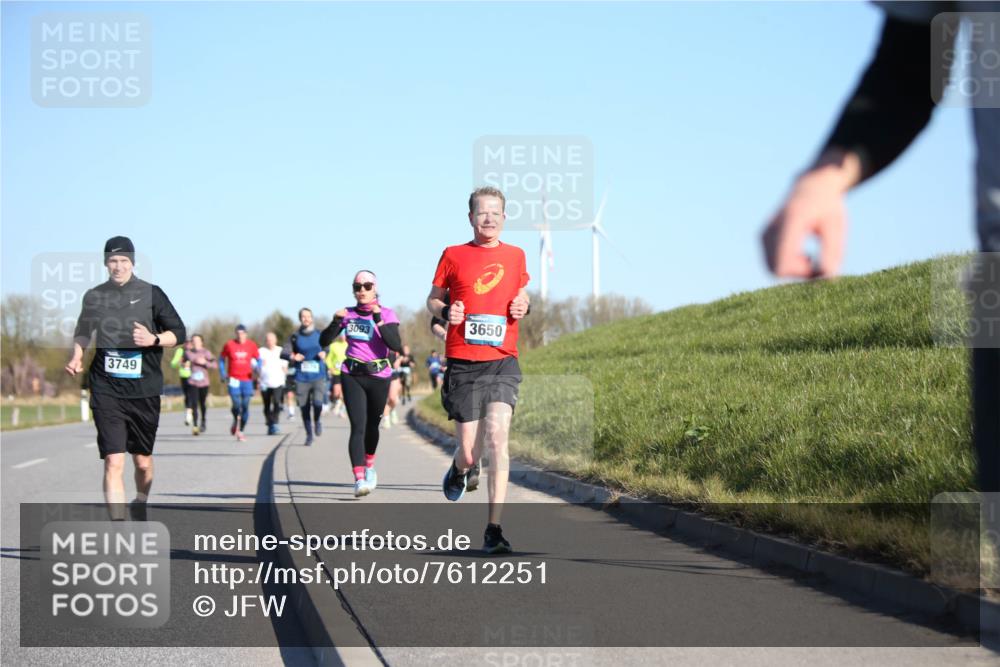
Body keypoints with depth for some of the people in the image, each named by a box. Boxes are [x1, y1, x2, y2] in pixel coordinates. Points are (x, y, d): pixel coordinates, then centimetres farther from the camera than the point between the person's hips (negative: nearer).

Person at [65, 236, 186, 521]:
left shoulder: (151, 293, 0)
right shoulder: (94, 296, 6)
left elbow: (179, 333, 2)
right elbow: (83, 332, 23)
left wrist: (153, 339, -16)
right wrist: (76, 356, 4)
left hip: (144, 391, 0)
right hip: (106, 392, 0)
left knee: (143, 461, 12)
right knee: (113, 462, -12)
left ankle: (140, 504, 44)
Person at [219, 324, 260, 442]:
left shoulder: (251, 345, 2)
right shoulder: (229, 345, -1)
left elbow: (258, 359, 14)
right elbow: (221, 359, 11)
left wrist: (257, 368, -7)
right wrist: (223, 374, 2)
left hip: (247, 380, 1)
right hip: (233, 379, -1)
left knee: (245, 406, -1)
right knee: (236, 405, -12)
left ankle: (241, 431, 11)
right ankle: (236, 421, 21)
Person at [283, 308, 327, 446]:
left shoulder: (319, 335, 5)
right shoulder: (295, 337, 3)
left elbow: (325, 348, 20)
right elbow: (283, 353, 1)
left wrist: (324, 353, -3)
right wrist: (292, 356, -20)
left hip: (318, 376, -1)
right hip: (302, 378, 1)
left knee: (317, 402, -22)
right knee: (304, 407, 4)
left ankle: (317, 420, 11)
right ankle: (309, 435, 23)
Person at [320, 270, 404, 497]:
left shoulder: (387, 314, -3)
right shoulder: (348, 314, 5)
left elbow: (396, 345, -18)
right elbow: (324, 341, 2)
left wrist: (379, 320, -25)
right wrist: (336, 322, -15)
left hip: (378, 378, 0)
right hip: (352, 376, 0)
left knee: (372, 426, 14)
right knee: (358, 427, -13)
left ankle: (369, 465, 41)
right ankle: (359, 478, -21)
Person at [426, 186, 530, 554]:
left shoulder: (515, 255, 10)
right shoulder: (453, 255, 5)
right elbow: (433, 298, 13)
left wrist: (522, 306, 3)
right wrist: (445, 312, -9)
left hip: (503, 362, 1)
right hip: (463, 364, -1)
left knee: (497, 439, -16)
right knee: (470, 451, 0)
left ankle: (494, 529, -13)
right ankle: (460, 468, 40)